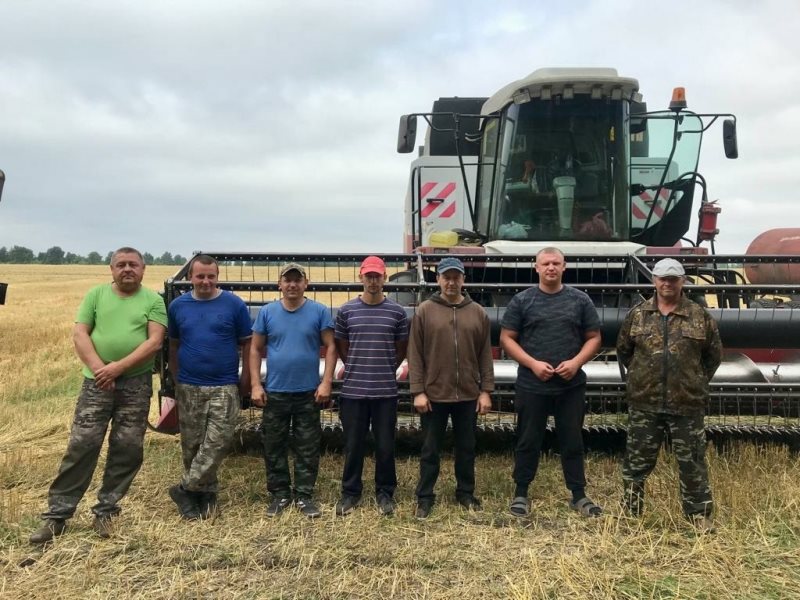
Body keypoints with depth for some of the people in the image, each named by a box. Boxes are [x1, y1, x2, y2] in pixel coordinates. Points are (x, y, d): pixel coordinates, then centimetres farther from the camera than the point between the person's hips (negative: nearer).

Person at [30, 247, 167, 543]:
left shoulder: (153, 300, 3)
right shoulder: (96, 295, 8)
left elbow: (155, 342, -7)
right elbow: (79, 334, 1)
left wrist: (119, 367, -17)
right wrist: (98, 368, -15)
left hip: (136, 384, 0)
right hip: (97, 382, 0)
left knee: (127, 449, 4)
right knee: (81, 446, -2)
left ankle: (105, 511, 18)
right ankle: (56, 515, 8)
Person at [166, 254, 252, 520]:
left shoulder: (234, 304, -4)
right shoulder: (178, 306, 4)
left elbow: (247, 343, 0)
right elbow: (173, 344, 13)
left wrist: (246, 378, -2)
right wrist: (176, 376, 9)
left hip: (224, 387, -2)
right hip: (189, 387, 3)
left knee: (218, 441, -7)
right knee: (192, 444, 9)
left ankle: (186, 489, 8)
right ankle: (206, 493, 24)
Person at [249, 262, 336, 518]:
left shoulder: (319, 312, -2)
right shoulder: (267, 312, 2)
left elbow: (330, 347, -2)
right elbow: (256, 349, 4)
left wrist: (326, 382, -10)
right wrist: (256, 385, -3)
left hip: (309, 393, -1)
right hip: (275, 392, 1)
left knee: (308, 448, 7)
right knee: (274, 447, 9)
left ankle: (304, 495, 20)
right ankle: (280, 494, 24)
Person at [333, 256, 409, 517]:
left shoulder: (397, 312, 2)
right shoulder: (346, 310, 2)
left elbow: (401, 348, 12)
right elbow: (341, 346, 13)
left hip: (385, 390, 0)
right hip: (353, 389, 0)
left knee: (385, 446, 7)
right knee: (353, 445, 9)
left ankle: (385, 493, 23)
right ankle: (350, 492, 24)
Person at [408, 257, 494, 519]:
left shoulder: (478, 313, 4)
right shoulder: (424, 311, -3)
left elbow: (485, 355, 5)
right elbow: (415, 355, -4)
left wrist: (486, 391, 1)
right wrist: (417, 391, -9)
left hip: (468, 395, 2)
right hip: (434, 394, -2)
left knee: (466, 448, 14)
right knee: (430, 449, 9)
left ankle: (466, 493, 30)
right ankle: (425, 497, 21)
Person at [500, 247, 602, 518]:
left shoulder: (580, 300, 5)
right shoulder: (522, 300, 0)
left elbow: (594, 338, 7)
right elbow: (506, 338, -1)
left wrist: (576, 362, -10)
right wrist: (533, 363, -13)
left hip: (571, 386, 2)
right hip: (531, 385, -1)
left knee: (573, 441, 10)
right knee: (528, 441, 7)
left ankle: (579, 495, 22)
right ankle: (521, 494, 20)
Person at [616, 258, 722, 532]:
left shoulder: (700, 316, 2)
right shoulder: (637, 314, 4)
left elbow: (714, 354, 12)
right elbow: (623, 350, 14)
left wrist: (697, 380, 8)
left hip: (687, 405, -1)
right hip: (644, 403, 1)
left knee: (692, 462, 7)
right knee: (637, 460, 9)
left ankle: (700, 515, 21)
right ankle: (630, 512, 22)